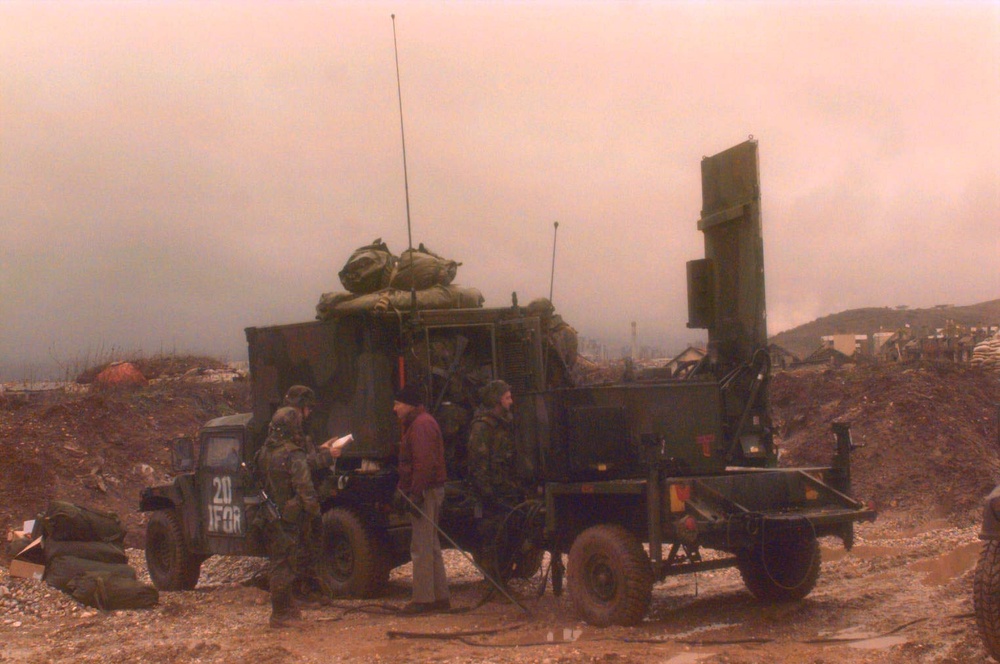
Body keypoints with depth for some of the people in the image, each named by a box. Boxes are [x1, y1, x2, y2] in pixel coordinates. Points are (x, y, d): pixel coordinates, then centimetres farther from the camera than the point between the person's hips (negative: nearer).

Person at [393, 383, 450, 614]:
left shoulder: (421, 425, -14)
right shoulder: (419, 422, 20)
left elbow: (424, 463, -23)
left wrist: (415, 495, -24)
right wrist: (403, 488, 20)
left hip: (426, 491, -11)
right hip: (429, 491, 11)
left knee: (421, 547, -7)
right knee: (430, 545, 14)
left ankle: (423, 599, -4)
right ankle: (440, 597, 19)